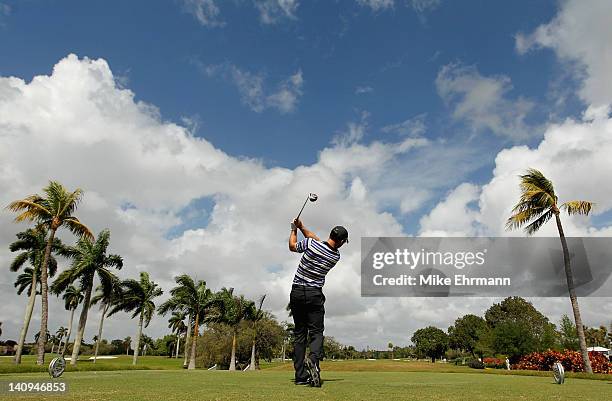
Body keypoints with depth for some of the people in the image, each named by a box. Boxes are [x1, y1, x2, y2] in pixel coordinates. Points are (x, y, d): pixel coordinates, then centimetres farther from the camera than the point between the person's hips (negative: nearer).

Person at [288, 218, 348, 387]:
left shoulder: (310, 244, -10)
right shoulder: (336, 256, -1)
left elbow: (292, 246, 10)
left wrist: (294, 229, 23)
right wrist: (302, 227, 15)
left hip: (296, 292, 2)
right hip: (314, 294, -1)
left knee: (299, 333, 8)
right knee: (316, 332, 3)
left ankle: (300, 375, 5)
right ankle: (313, 359, -27)